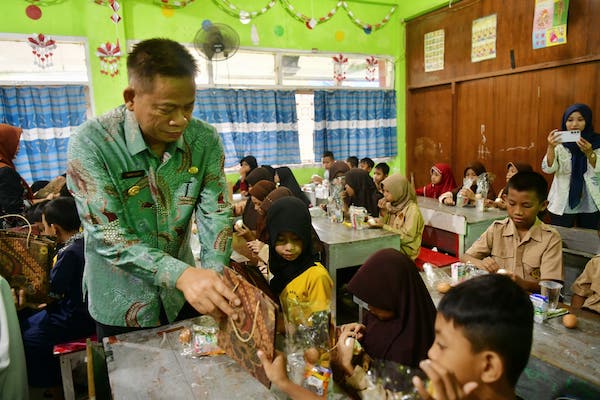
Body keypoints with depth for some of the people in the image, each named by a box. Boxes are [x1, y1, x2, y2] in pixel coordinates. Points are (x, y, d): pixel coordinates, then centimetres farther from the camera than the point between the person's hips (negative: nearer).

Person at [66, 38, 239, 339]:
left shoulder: (205, 140, -12)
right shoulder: (90, 143, -22)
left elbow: (216, 214, -12)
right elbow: (108, 237, -26)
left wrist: (213, 278, -29)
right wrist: (182, 274, -40)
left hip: (182, 297, 3)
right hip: (121, 306, -3)